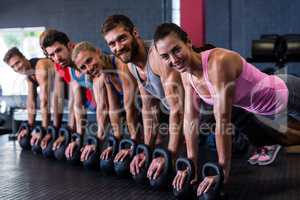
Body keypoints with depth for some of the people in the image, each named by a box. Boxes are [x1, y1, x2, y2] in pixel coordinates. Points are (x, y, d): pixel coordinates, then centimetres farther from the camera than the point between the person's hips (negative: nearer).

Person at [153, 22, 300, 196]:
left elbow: (223, 120, -37)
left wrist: (222, 172, -34)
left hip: (285, 93, -7)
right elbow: (190, 119, -7)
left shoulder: (219, 62, -37)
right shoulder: (187, 75, -12)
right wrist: (191, 164, -8)